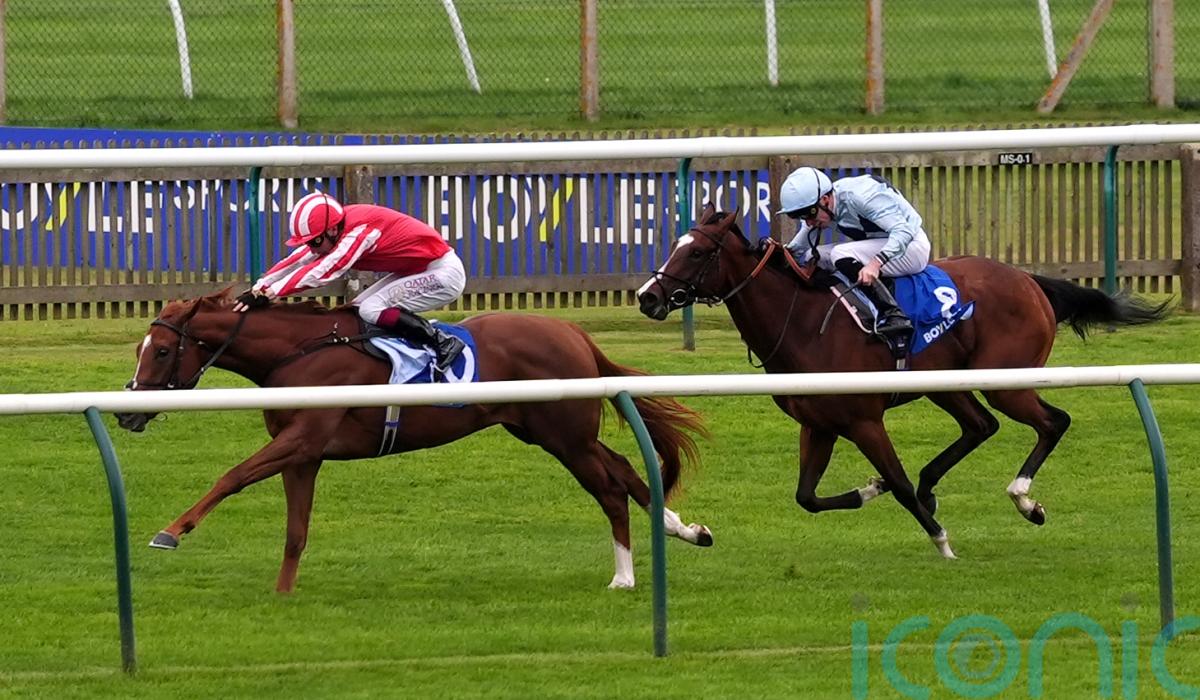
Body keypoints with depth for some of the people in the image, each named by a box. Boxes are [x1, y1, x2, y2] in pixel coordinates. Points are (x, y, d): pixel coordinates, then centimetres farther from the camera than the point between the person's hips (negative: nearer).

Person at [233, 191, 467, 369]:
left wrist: (267, 293, -39)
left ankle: (443, 343, -16)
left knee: (371, 310, -21)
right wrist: (257, 289, -16)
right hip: (416, 270, 10)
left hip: (444, 272, -10)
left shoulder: (360, 229, -29)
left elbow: (323, 270, -36)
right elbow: (297, 261, -4)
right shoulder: (335, 230, -3)